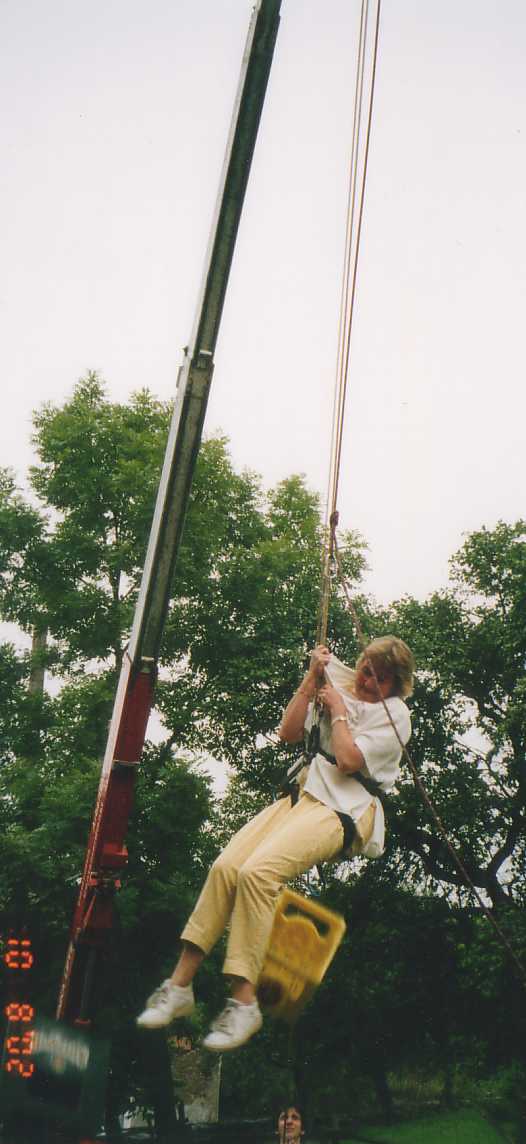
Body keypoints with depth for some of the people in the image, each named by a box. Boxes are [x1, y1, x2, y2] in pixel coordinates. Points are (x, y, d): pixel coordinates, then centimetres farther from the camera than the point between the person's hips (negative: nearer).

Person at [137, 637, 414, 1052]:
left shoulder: (394, 714, 0)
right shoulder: (338, 687, 19)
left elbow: (348, 760, -12)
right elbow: (289, 733, 11)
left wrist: (338, 712, -1)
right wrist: (311, 680, 7)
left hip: (344, 811, -6)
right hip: (304, 795, 6)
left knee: (257, 871, -29)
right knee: (225, 866, -18)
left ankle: (244, 1001, -20)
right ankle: (180, 985, -9)